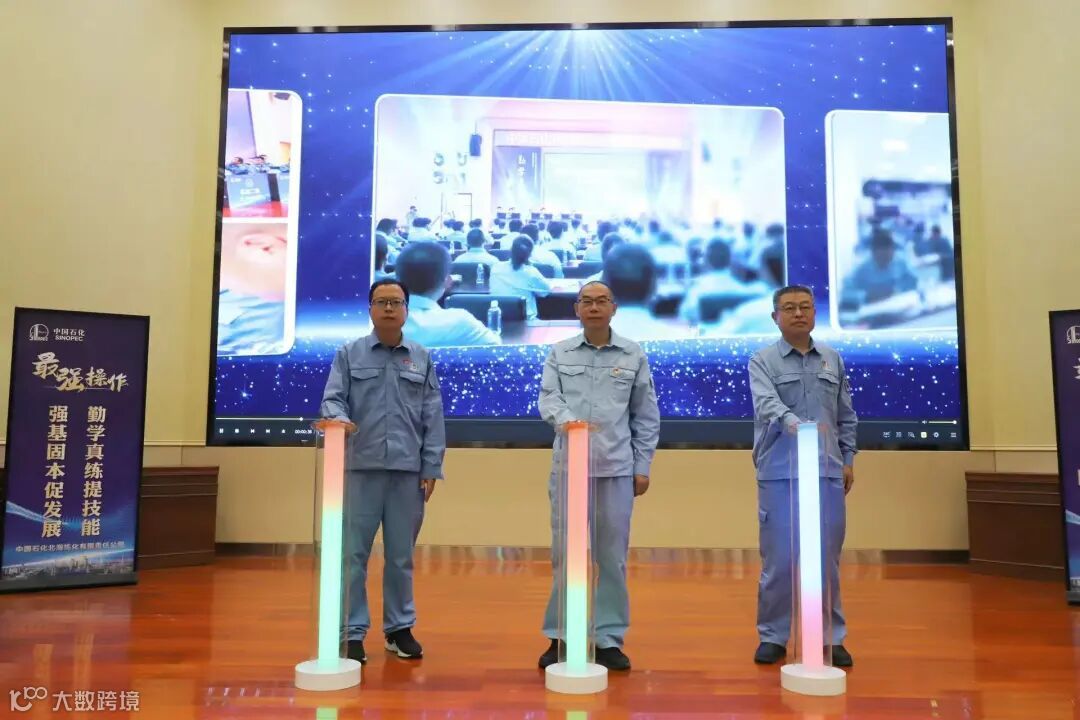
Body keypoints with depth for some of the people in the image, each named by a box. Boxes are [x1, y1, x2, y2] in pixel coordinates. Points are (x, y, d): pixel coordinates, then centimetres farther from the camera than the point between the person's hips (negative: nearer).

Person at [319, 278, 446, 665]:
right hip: (361, 467, -1)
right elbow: (332, 399, -1)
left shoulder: (422, 358, 10)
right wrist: (340, 420, -25)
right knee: (354, 553, 2)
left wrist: (431, 467, 1)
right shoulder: (349, 354, 6)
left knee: (401, 554, 10)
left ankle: (400, 628, 23)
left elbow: (433, 417, 7)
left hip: (408, 470, 1)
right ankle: (352, 632, 13)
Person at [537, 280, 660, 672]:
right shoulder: (558, 353, 7)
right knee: (565, 553, 6)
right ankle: (560, 635, 18)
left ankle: (609, 638, 18)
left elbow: (646, 416, 8)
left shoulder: (634, 355, 6)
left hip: (617, 468, 0)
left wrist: (642, 467, 5)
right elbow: (548, 398, -4)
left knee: (612, 556, 5)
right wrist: (564, 419, -27)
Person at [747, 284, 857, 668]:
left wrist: (848, 459, 11)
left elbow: (847, 415, 17)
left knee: (827, 558, 7)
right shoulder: (763, 360, 0)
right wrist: (795, 424, -36)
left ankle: (831, 637, 21)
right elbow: (767, 405, -18)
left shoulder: (832, 359, 13)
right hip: (779, 473, -3)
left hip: (828, 472, 3)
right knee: (778, 559, 2)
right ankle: (773, 635, 16)